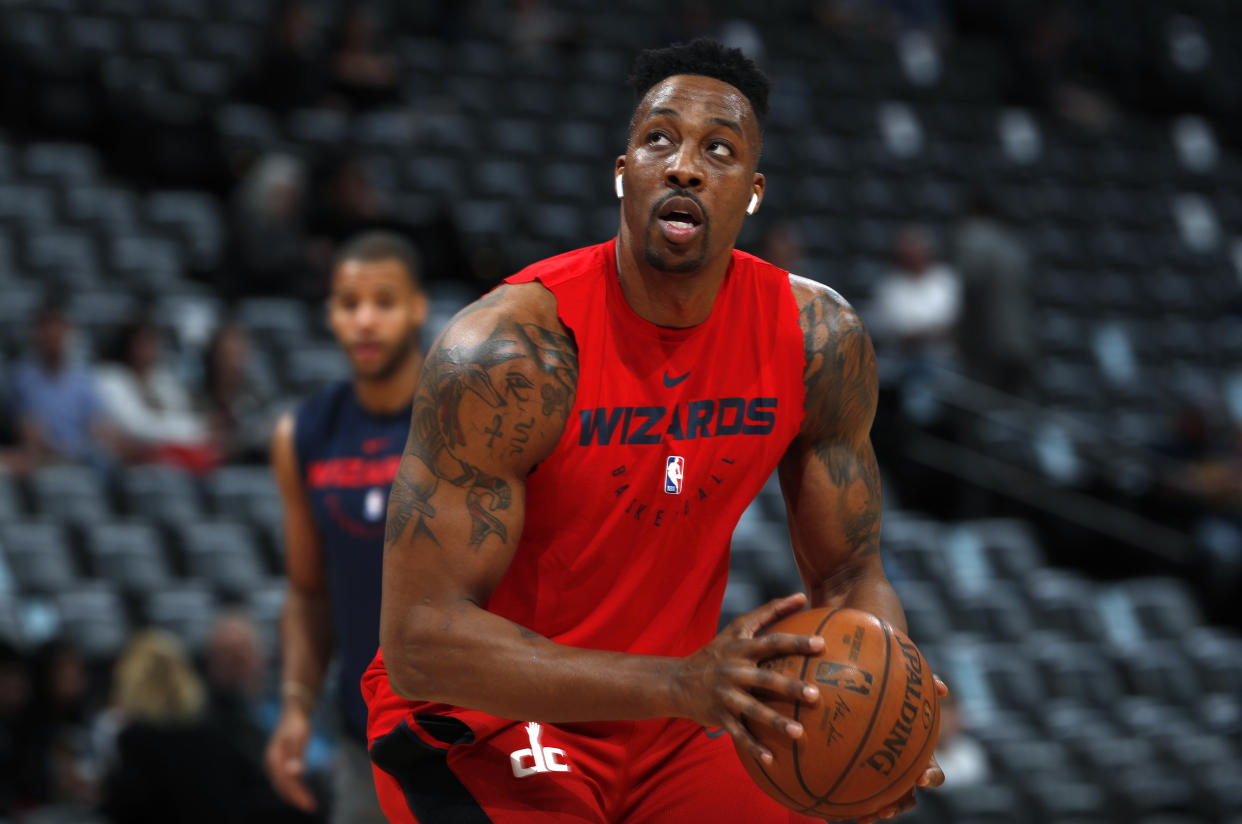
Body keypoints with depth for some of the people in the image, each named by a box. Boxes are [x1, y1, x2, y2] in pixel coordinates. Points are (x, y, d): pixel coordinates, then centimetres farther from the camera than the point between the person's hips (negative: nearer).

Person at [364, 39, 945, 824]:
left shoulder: (818, 337, -8)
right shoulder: (509, 348, -24)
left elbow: (849, 573, 2)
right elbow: (419, 641, -28)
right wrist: (683, 683, -38)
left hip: (669, 729, 5)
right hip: (481, 725, -5)